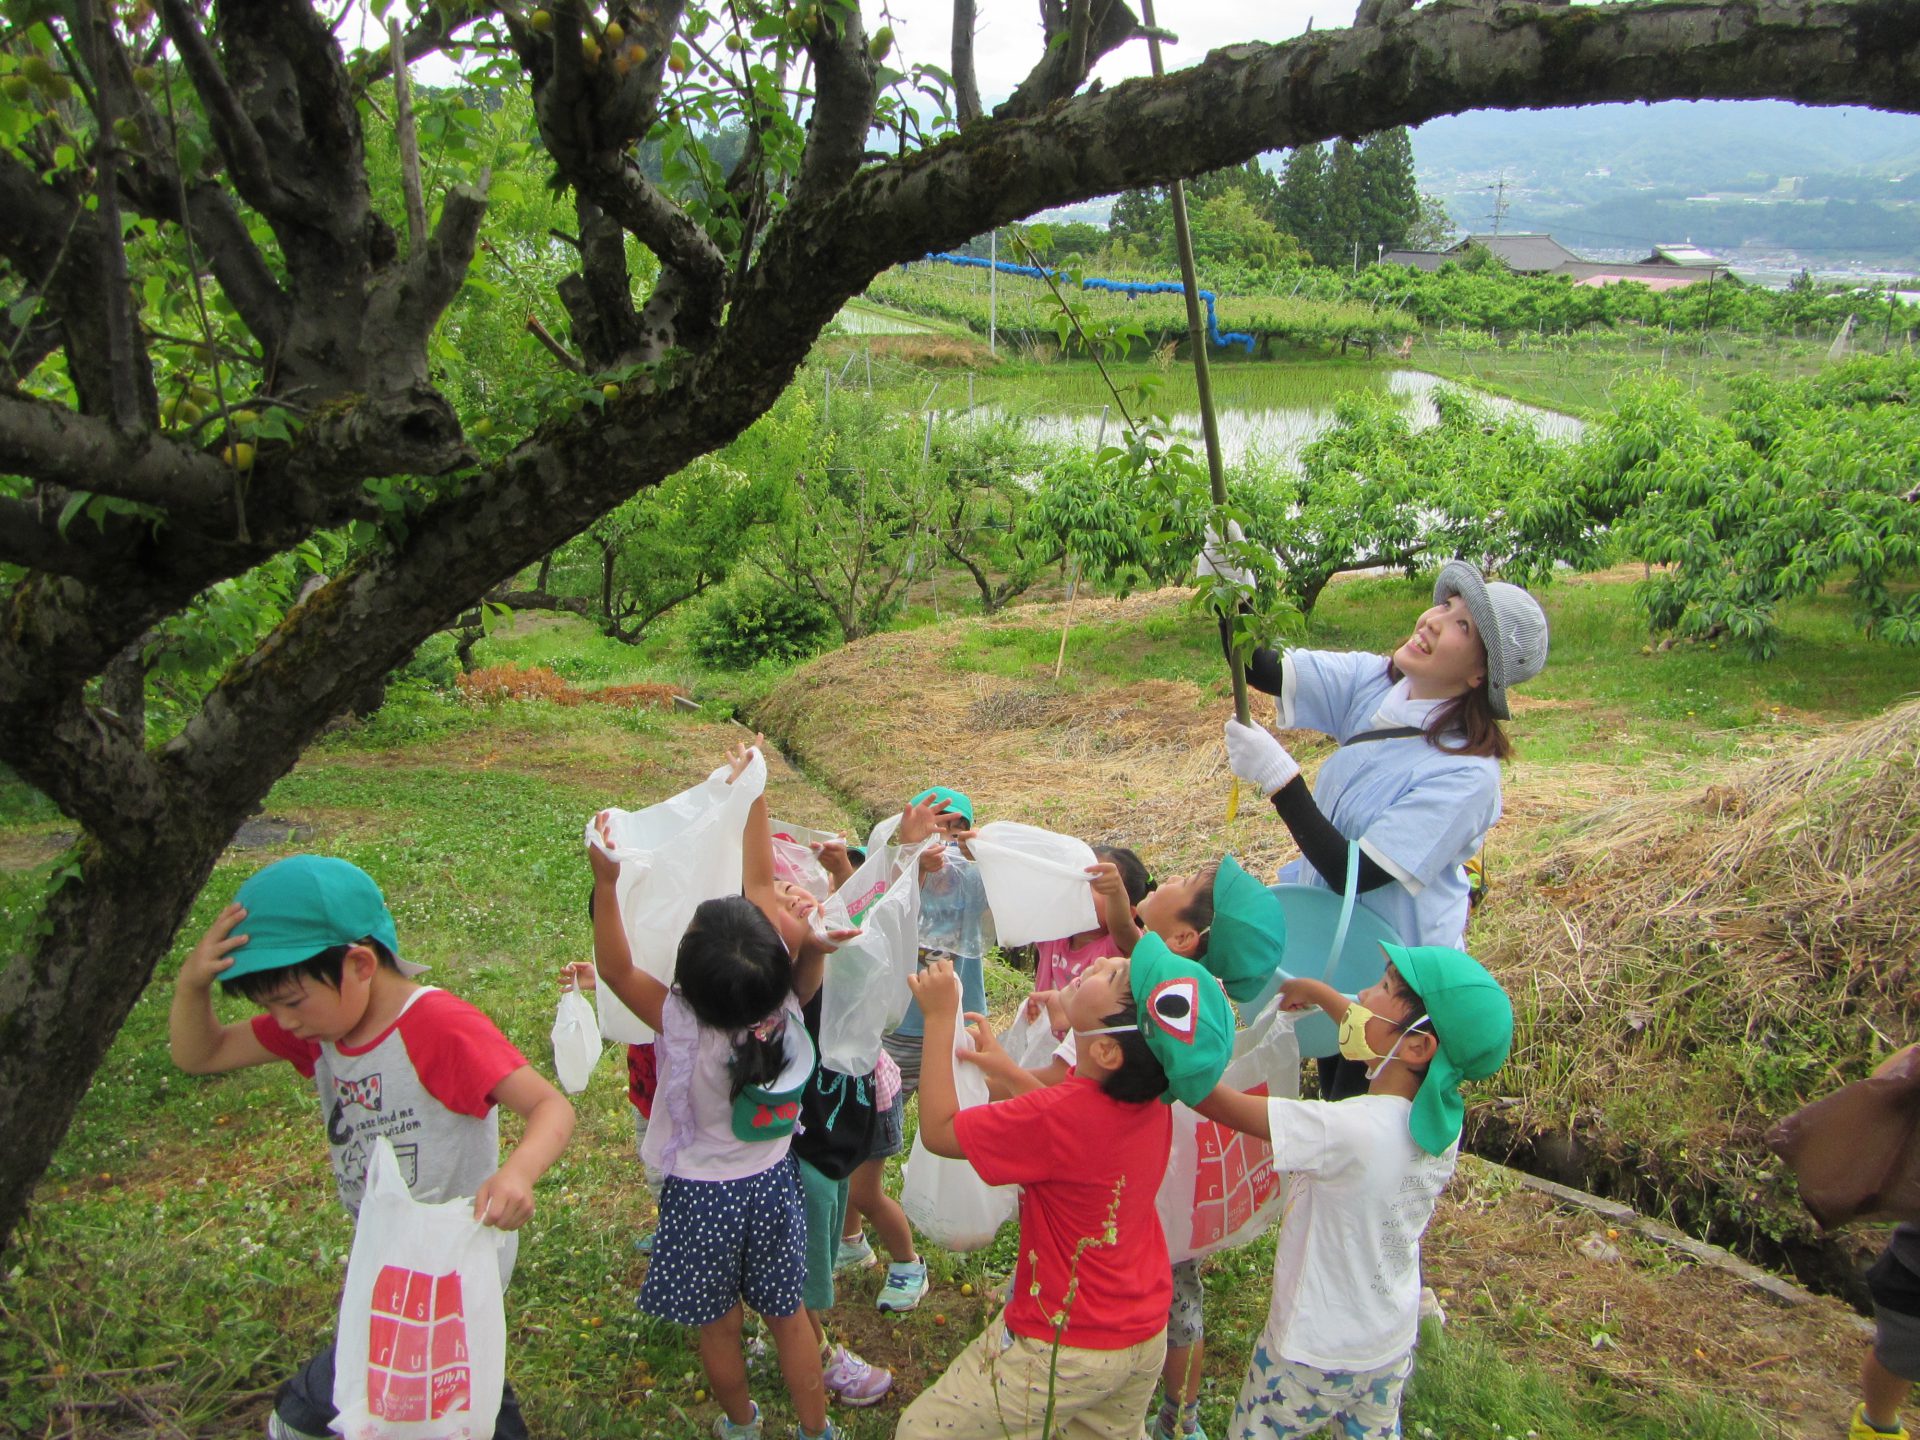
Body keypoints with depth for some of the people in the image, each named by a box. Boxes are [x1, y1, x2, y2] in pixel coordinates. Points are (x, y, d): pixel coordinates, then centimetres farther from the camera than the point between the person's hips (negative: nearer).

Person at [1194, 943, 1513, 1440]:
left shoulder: (1350, 1130, -36)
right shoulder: (1444, 1116, -13)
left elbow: (1213, 1099, -35)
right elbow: (1375, 1034, 8)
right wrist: (1317, 992, 20)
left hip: (1316, 1356, -6)